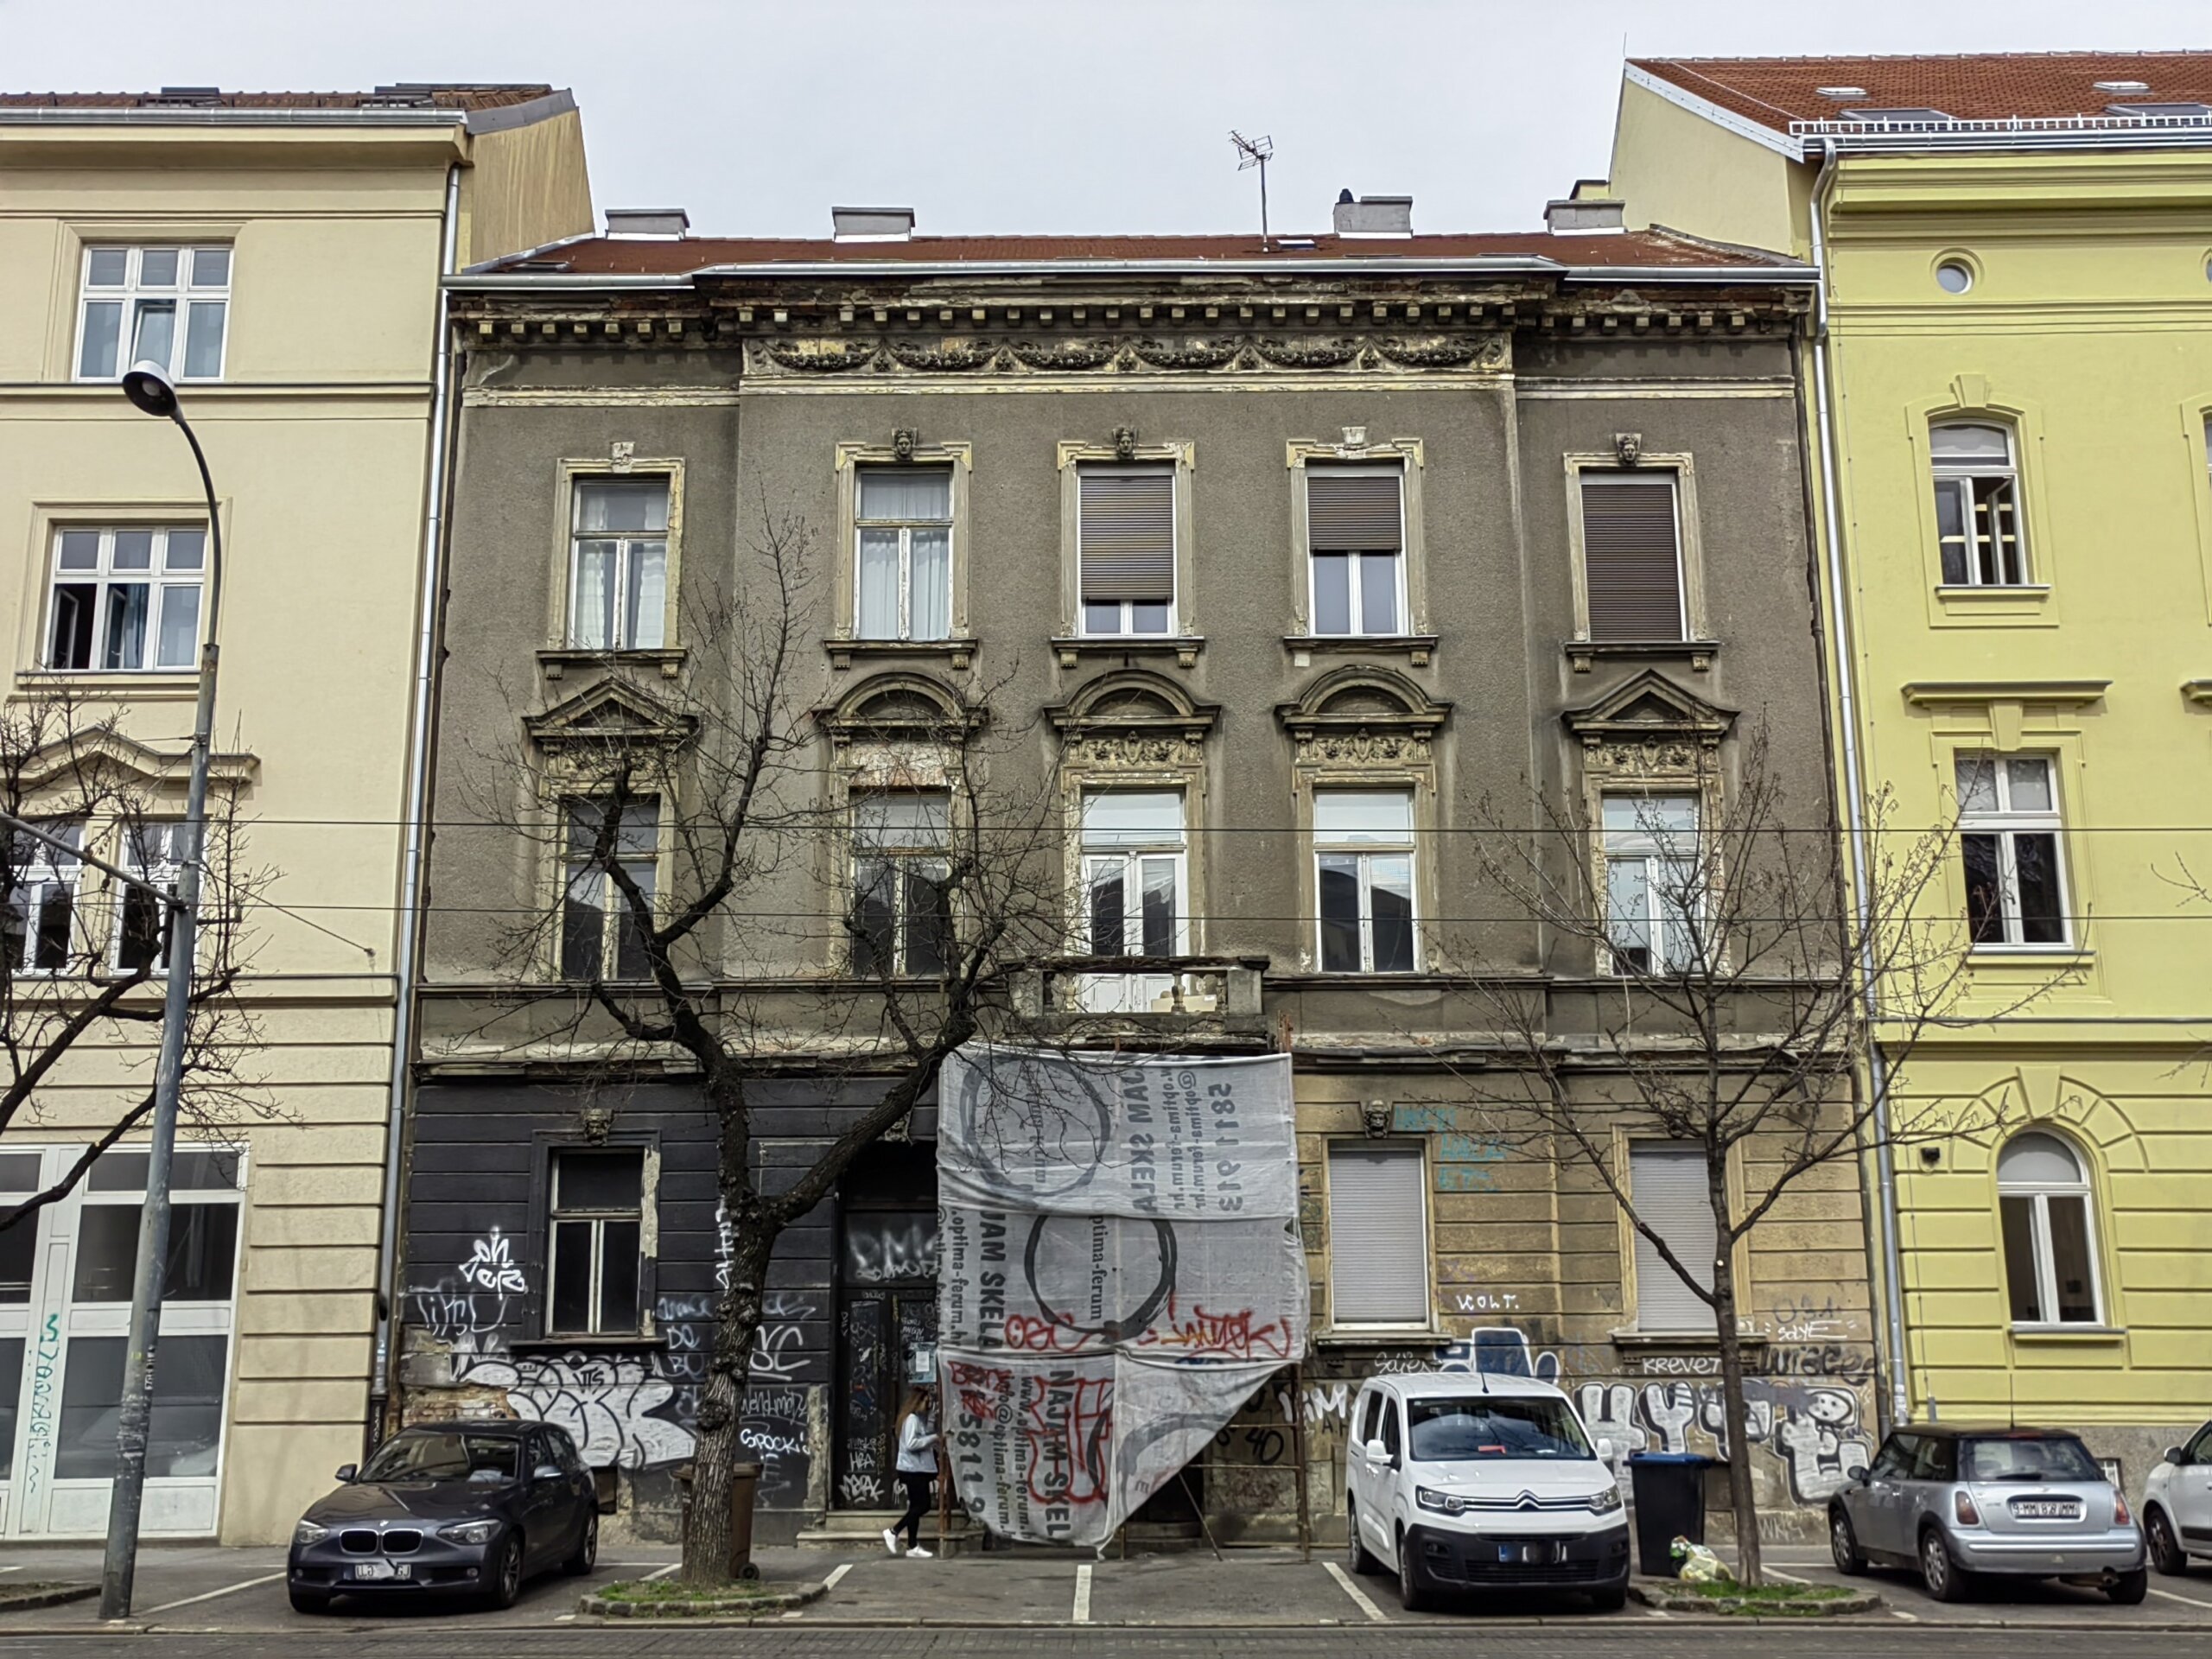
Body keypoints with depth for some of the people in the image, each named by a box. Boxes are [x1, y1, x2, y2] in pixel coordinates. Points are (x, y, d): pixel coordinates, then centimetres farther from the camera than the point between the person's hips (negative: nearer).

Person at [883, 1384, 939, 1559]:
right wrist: (933, 1438, -17)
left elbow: (922, 1439, 12)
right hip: (913, 1469, -10)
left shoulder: (919, 1419, 16)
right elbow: (911, 1444, -22)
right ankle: (893, 1532, -1)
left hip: (918, 1469, 10)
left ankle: (913, 1547, 10)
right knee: (922, 1505, -9)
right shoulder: (912, 1419, -14)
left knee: (917, 1506, 8)